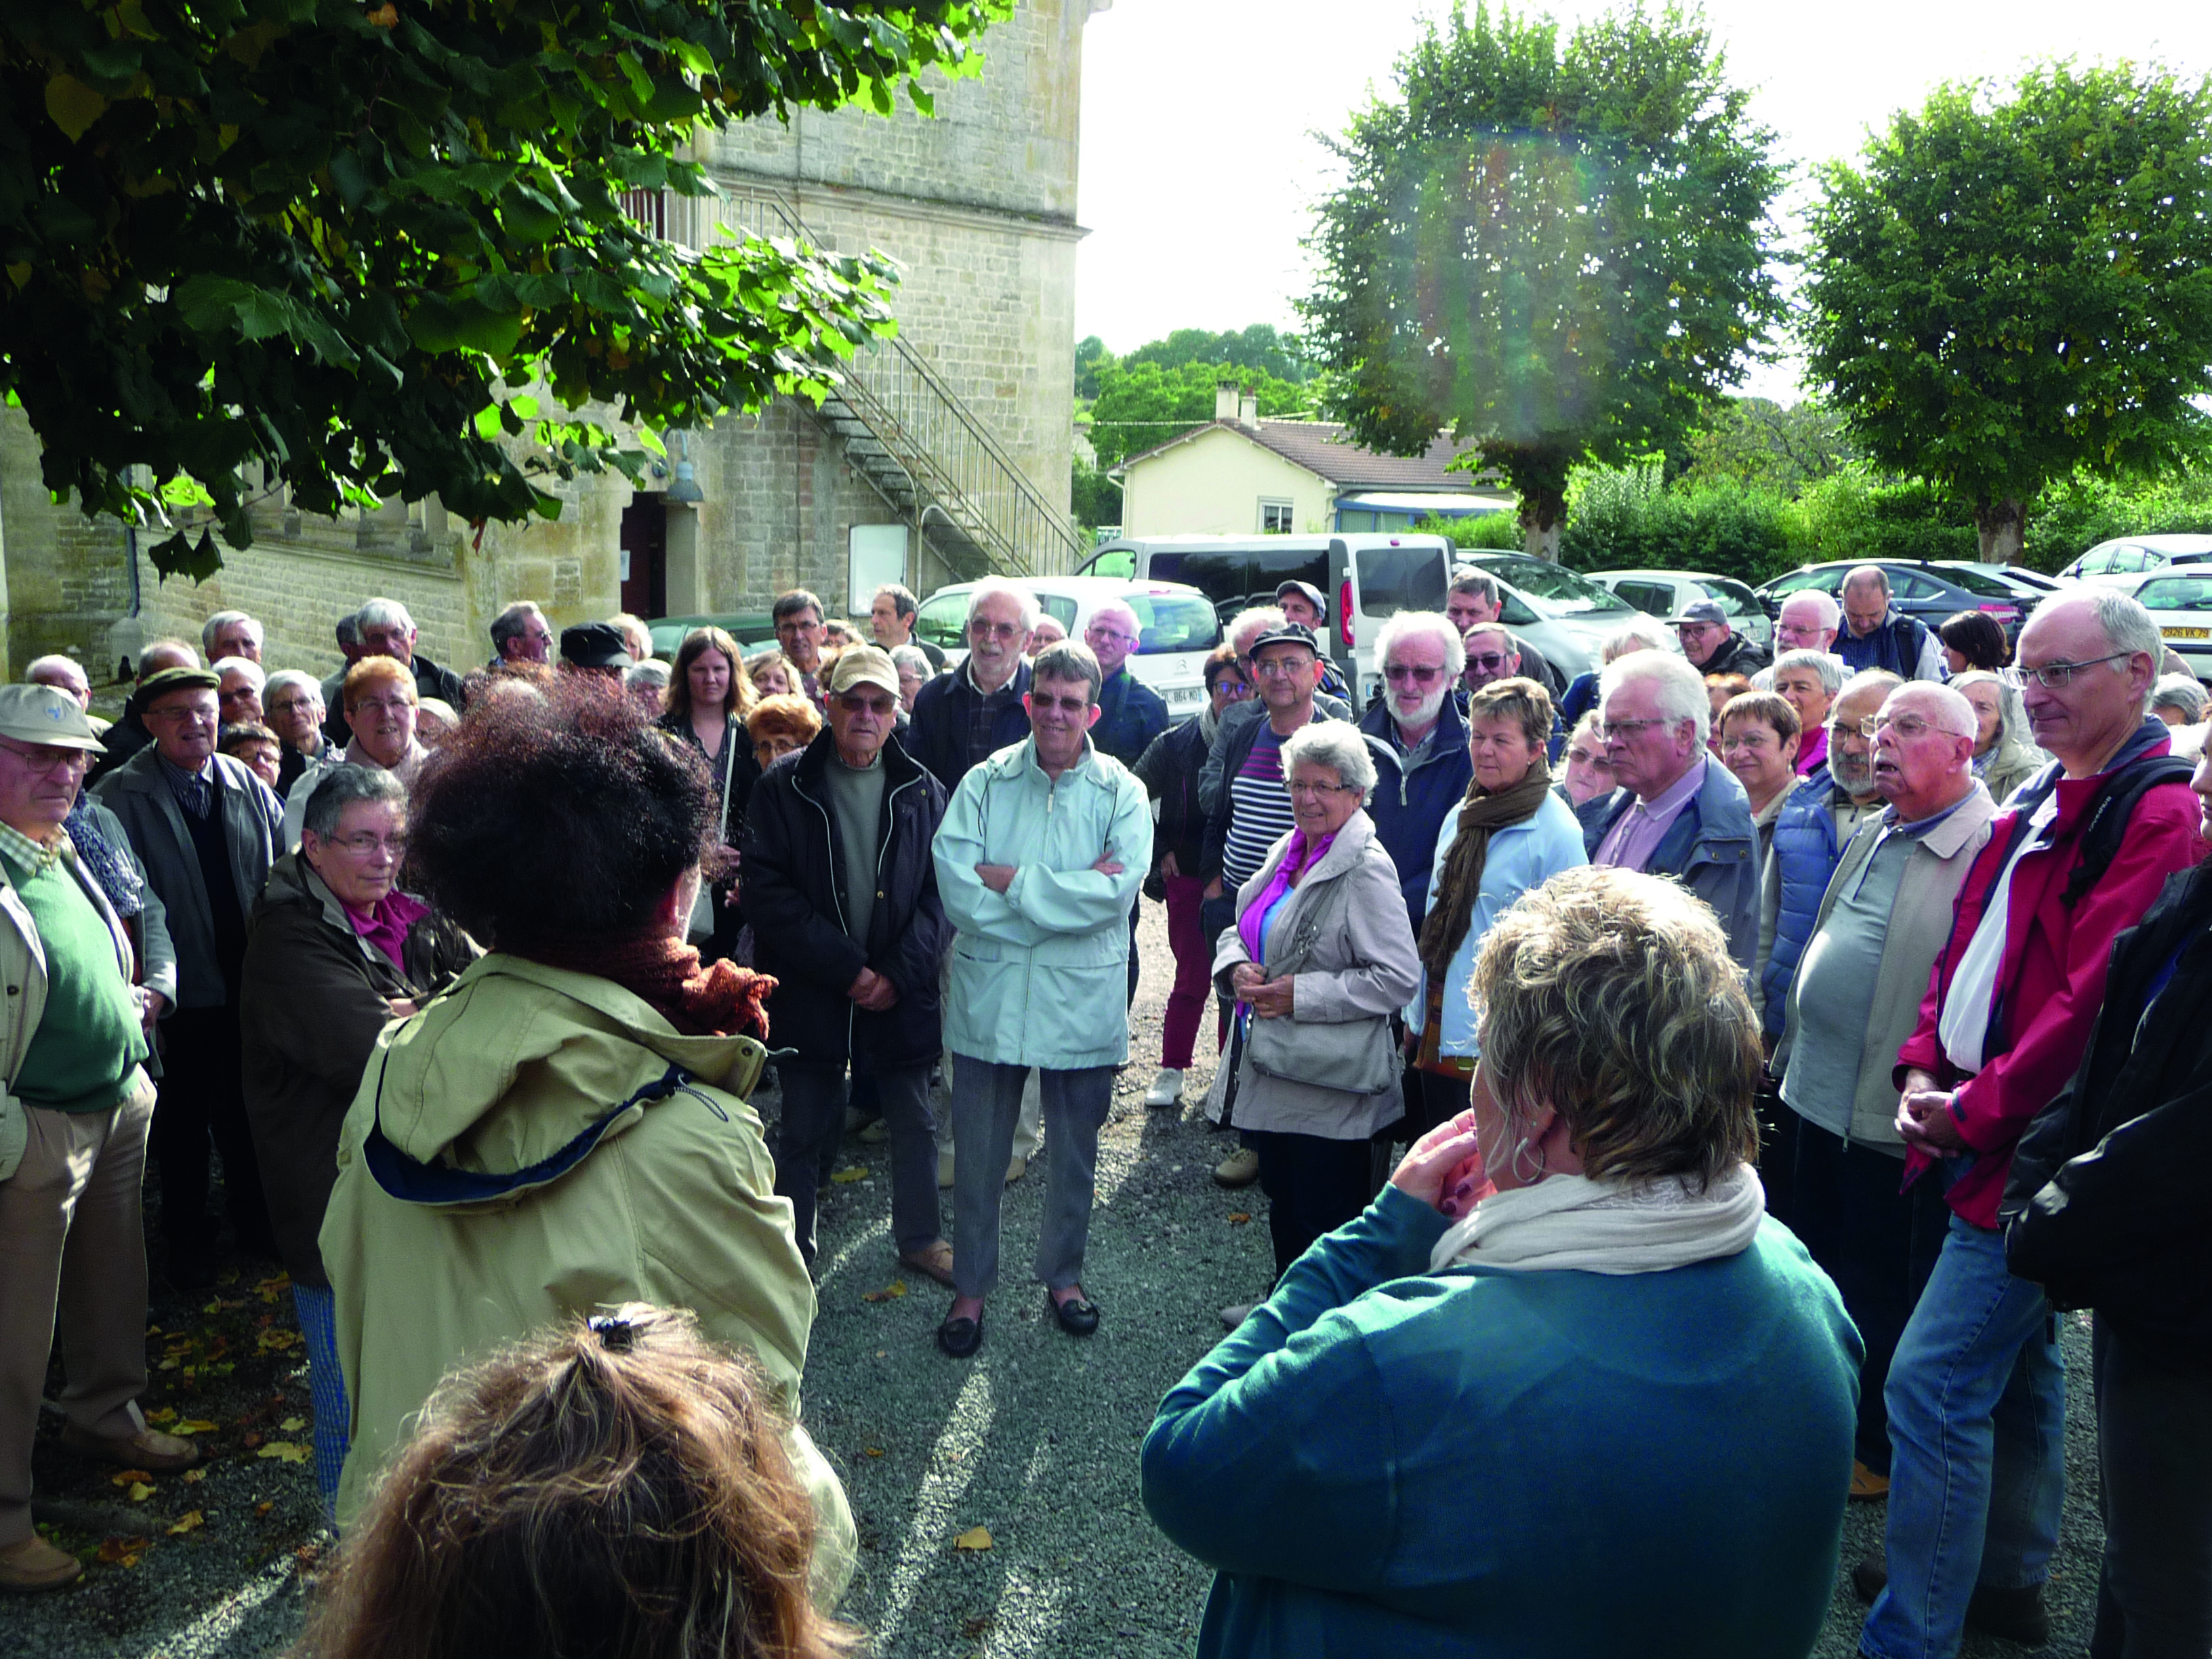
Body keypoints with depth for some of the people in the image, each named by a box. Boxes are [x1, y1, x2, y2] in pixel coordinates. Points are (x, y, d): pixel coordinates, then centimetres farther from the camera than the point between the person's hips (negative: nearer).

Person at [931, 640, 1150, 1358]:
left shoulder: (1121, 792, -4)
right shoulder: (984, 782, -3)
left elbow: (1118, 891, -18)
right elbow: (957, 888, -15)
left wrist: (1014, 883, -16)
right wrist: (1071, 894, -19)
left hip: (1080, 1001, 0)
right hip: (988, 996, 0)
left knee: (1075, 1152, 16)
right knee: (977, 1155, 11)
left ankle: (1063, 1273, 37)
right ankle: (971, 1287, 28)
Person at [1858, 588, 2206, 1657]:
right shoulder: (2037, 806, 13)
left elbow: (2095, 1003, -23)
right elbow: (1966, 947, 15)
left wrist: (1976, 1110, -17)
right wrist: (1922, 1071, 1)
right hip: (1980, 1135, 10)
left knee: (1933, 1383, -8)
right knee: (2018, 1364, 21)